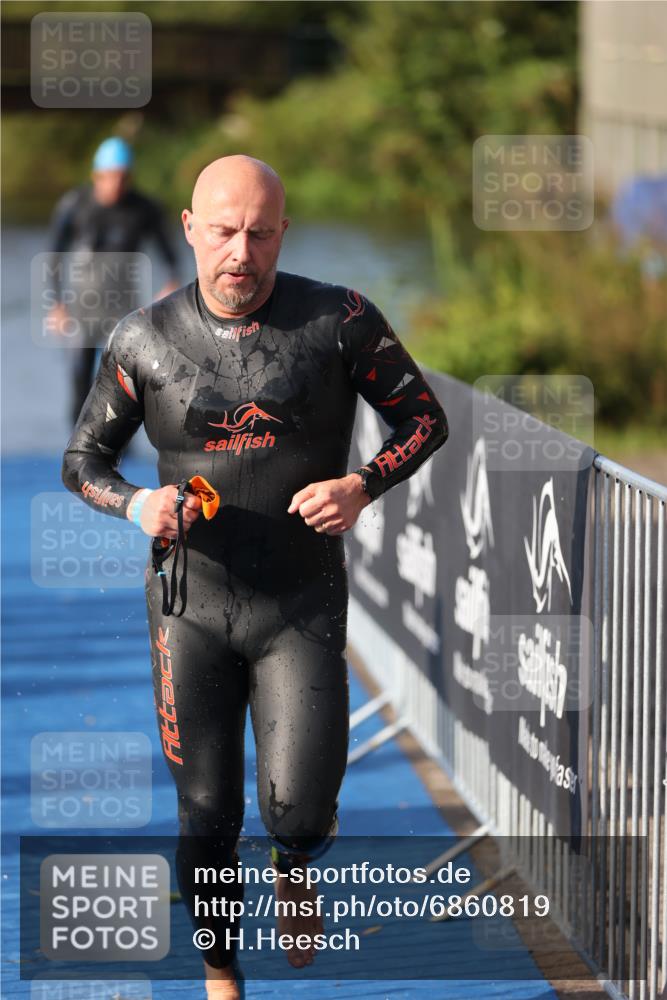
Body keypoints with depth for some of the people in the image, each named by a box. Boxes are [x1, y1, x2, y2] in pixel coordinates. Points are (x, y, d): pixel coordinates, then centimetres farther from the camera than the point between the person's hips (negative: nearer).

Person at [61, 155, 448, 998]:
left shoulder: (338, 321, -7)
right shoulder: (145, 340, -3)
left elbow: (424, 417, 3)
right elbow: (83, 461, 7)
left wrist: (363, 486, -16)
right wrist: (136, 505, -15)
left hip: (302, 606, -1)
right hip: (191, 608, 1)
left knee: (299, 815, -10)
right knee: (206, 818, 5)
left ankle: (291, 865, 28)